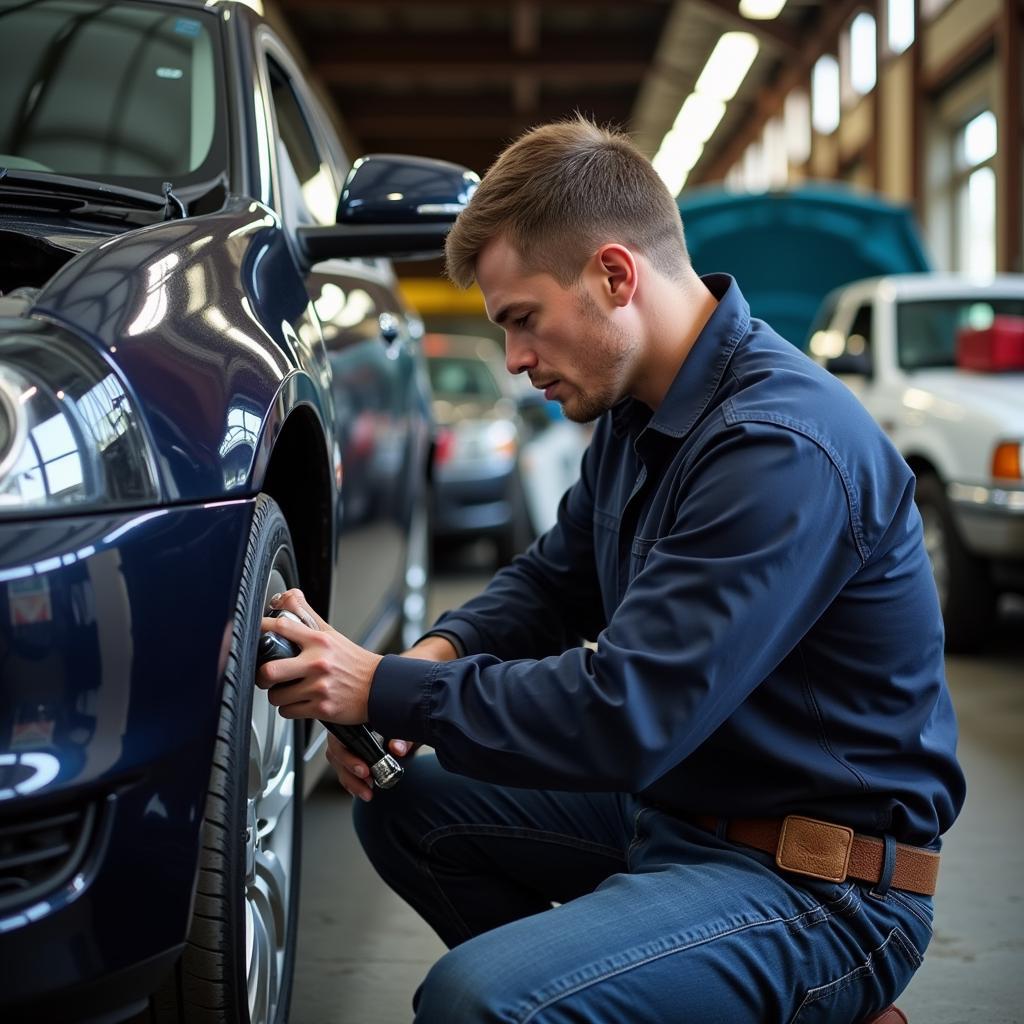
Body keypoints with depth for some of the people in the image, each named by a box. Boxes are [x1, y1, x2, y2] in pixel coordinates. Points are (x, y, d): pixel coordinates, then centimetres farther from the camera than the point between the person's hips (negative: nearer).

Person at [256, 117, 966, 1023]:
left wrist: (385, 691, -20)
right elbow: (552, 582, 18)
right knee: (405, 807, 10)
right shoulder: (637, 415, 5)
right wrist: (435, 657, -3)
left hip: (820, 882, -9)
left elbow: (623, 715, -29)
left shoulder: (783, 448, -26)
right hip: (673, 803, 9)